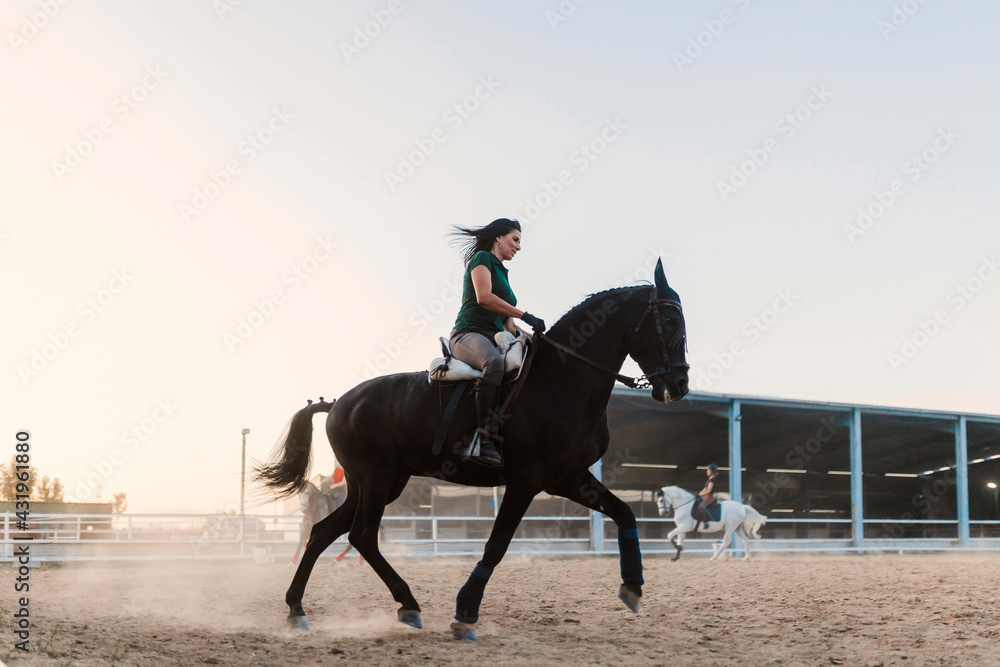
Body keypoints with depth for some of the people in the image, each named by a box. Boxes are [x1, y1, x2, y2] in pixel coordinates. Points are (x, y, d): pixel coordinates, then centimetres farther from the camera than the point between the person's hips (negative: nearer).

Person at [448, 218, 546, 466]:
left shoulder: (501, 272, 30)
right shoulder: (482, 258, 5)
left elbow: (508, 325, 27)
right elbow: (484, 297, -14)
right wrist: (525, 315, -14)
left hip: (496, 339, 9)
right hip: (469, 333, -9)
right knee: (495, 362, -41)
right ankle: (484, 438, -47)